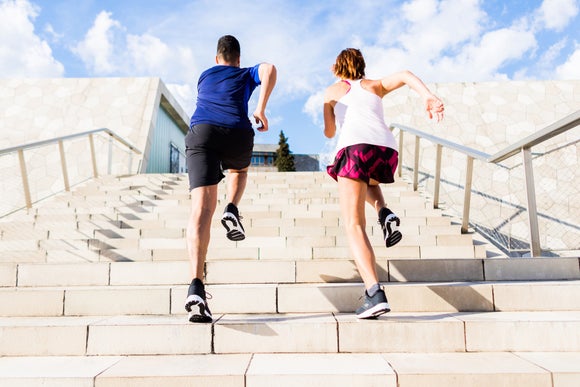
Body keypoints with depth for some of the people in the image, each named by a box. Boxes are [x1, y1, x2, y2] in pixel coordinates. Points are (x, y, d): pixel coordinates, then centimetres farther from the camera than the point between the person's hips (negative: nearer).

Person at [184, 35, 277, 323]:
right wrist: (261, 109, 2)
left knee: (202, 208, -12)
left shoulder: (204, 76, 36)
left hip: (201, 132, 1)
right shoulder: (247, 74, 27)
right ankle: (232, 212, 6)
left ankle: (196, 287, -28)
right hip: (237, 134, -1)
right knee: (240, 169, 36)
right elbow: (270, 69, 4)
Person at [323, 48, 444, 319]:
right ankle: (385, 213, 7)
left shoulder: (332, 91, 25)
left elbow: (329, 132, 30)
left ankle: (375, 293, -25)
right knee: (368, 181, 40)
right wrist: (429, 97, -2)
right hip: (387, 148, 4)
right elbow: (405, 76, 12)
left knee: (354, 226, -6)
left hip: (354, 147, -4)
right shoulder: (375, 86, 30)